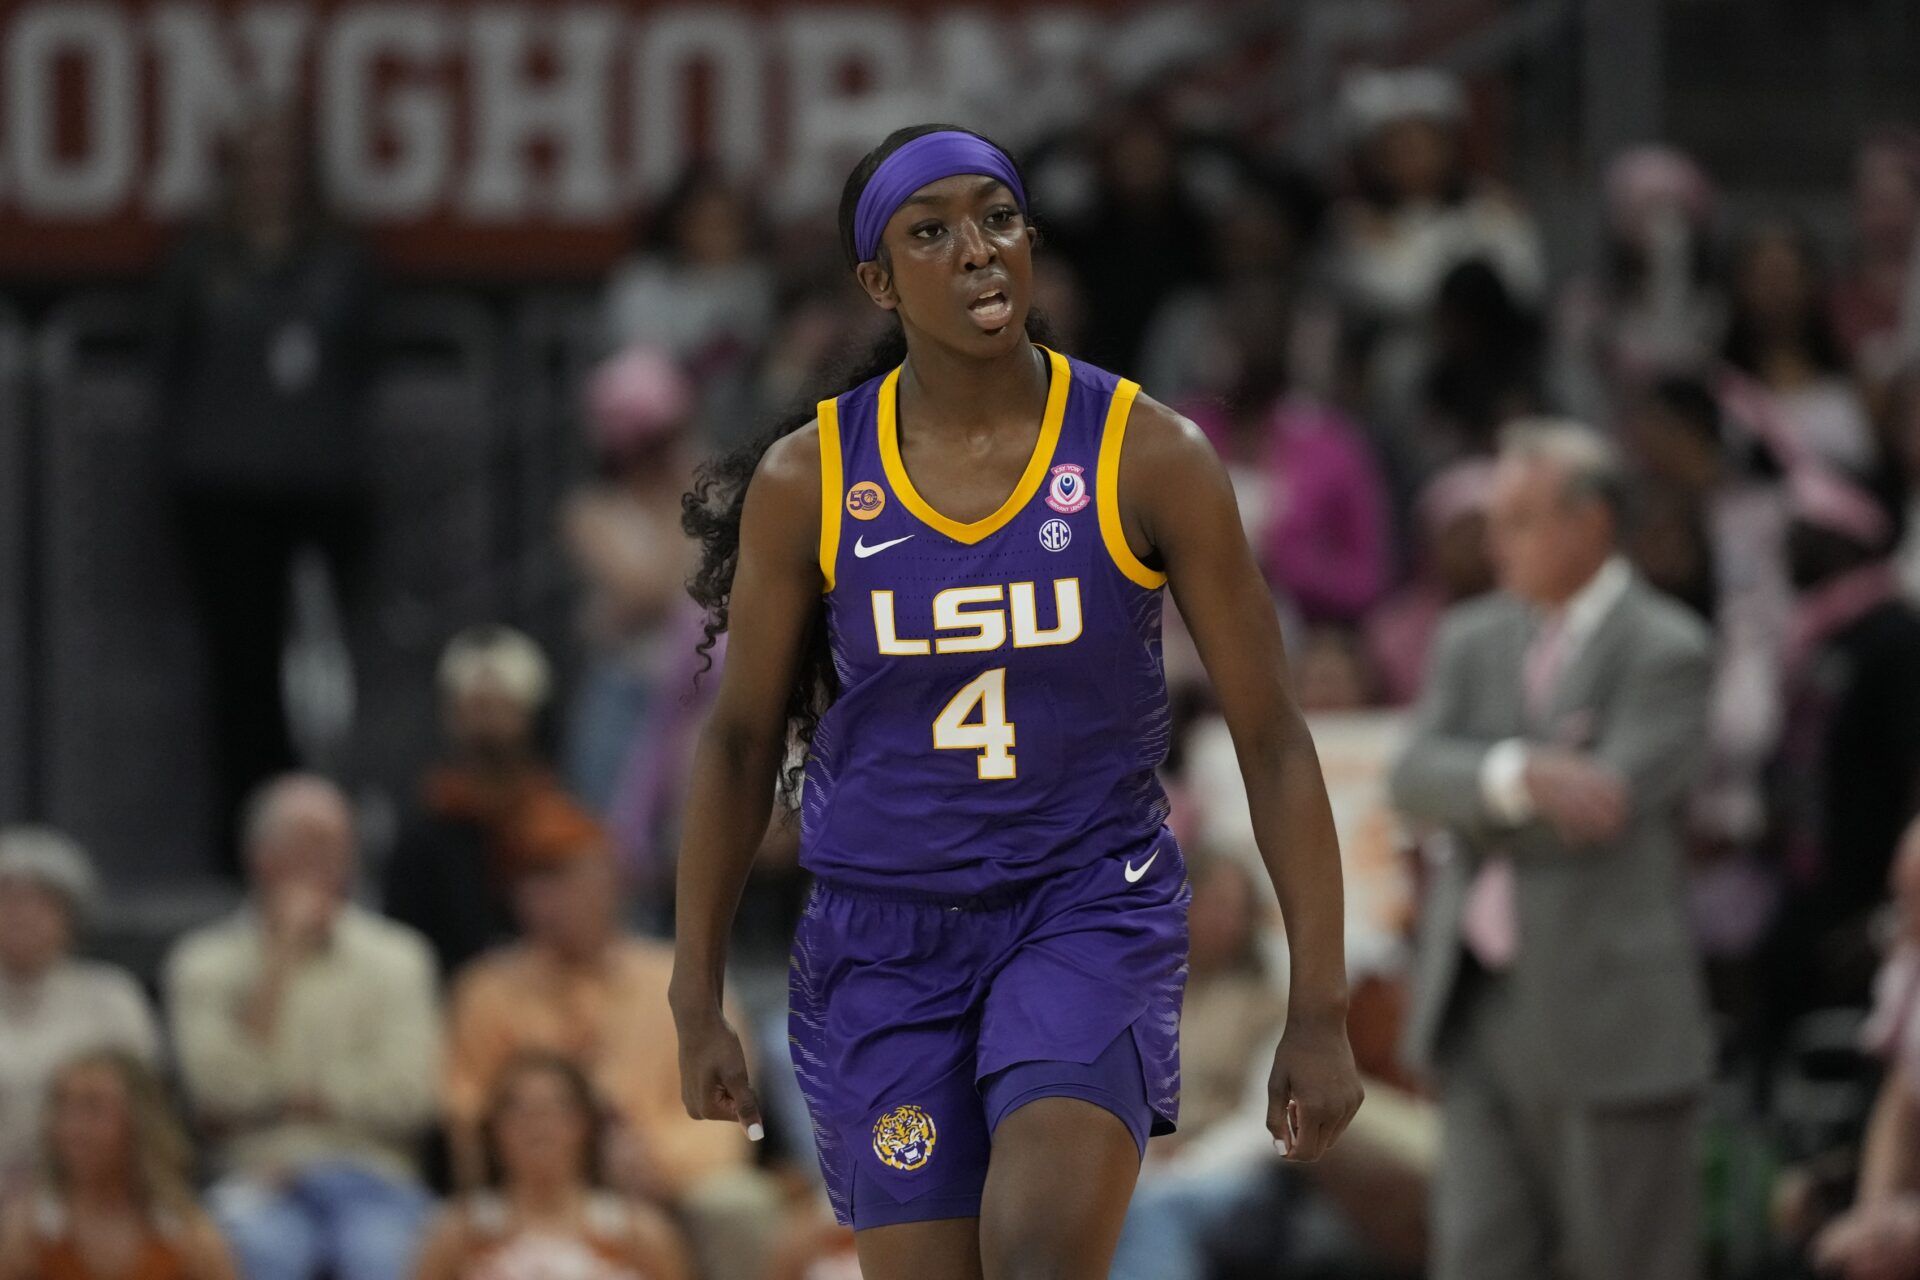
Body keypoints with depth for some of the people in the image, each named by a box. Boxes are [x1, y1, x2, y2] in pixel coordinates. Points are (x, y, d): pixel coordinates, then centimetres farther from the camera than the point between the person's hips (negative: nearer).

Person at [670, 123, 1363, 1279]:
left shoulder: (1150, 457, -6)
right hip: (882, 940, 2)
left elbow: (1273, 737, -2)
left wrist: (1322, 1011, -6)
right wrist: (699, 1004, 10)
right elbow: (741, 744, 9)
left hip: (1092, 911, -2)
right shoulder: (806, 481, -2)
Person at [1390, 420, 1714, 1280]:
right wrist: (1519, 774, -22)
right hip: (1480, 1014, 6)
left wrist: (1471, 816, -7)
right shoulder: (1474, 640, 13)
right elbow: (1416, 780, -3)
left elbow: (1607, 807, -18)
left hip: (1607, 1023, -6)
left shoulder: (1665, 652, -6)